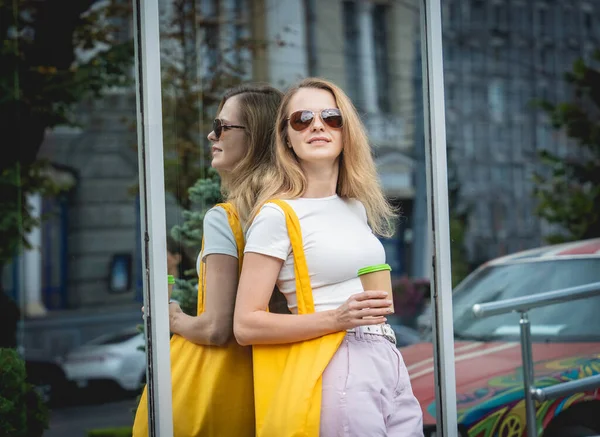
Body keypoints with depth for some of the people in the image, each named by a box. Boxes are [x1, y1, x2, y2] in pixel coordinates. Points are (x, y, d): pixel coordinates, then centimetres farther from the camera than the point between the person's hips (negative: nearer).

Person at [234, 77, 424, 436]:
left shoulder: (357, 208, 14)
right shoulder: (277, 214, -7)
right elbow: (246, 326, -13)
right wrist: (336, 319, -20)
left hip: (391, 365, 7)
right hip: (336, 374, -7)